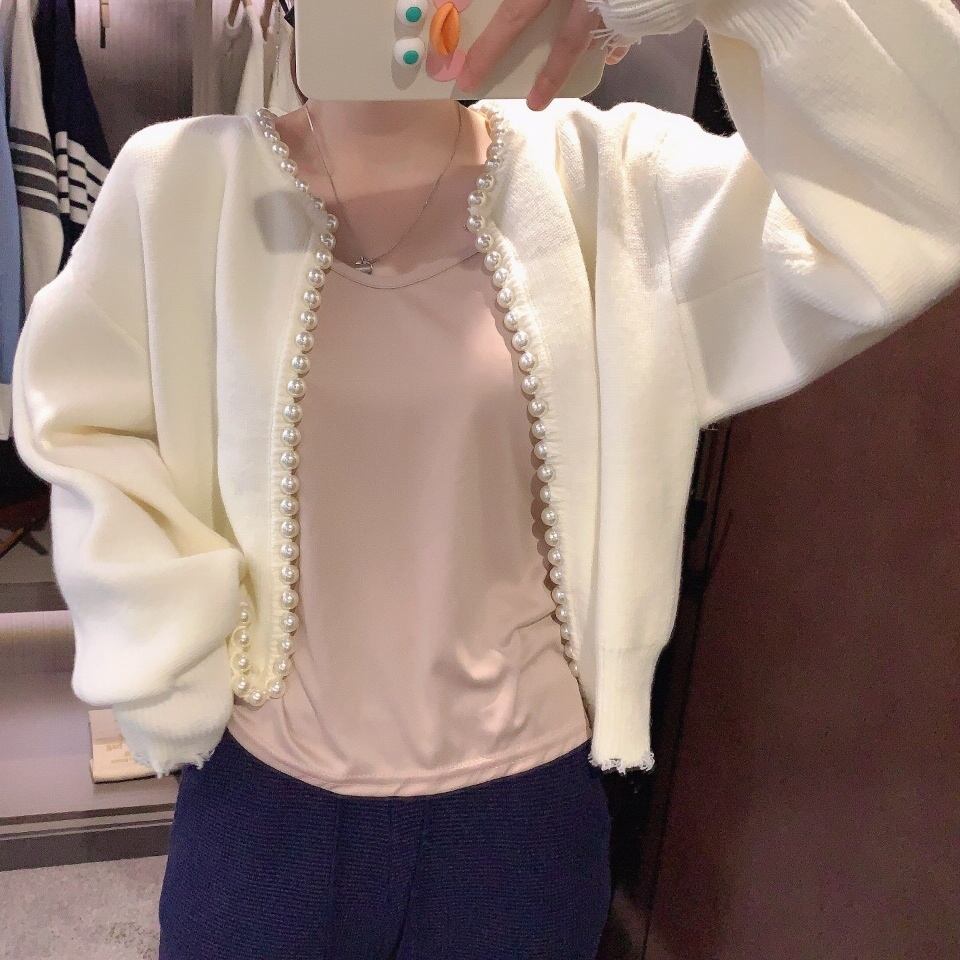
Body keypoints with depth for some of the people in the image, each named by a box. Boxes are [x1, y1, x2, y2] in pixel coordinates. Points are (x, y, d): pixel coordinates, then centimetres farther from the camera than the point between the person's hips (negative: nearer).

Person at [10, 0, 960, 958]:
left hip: (525, 785, 1)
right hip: (264, 781, 1)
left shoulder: (600, 174, -8)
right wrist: (178, 671, -6)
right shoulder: (179, 180, -7)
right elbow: (82, 424, 0)